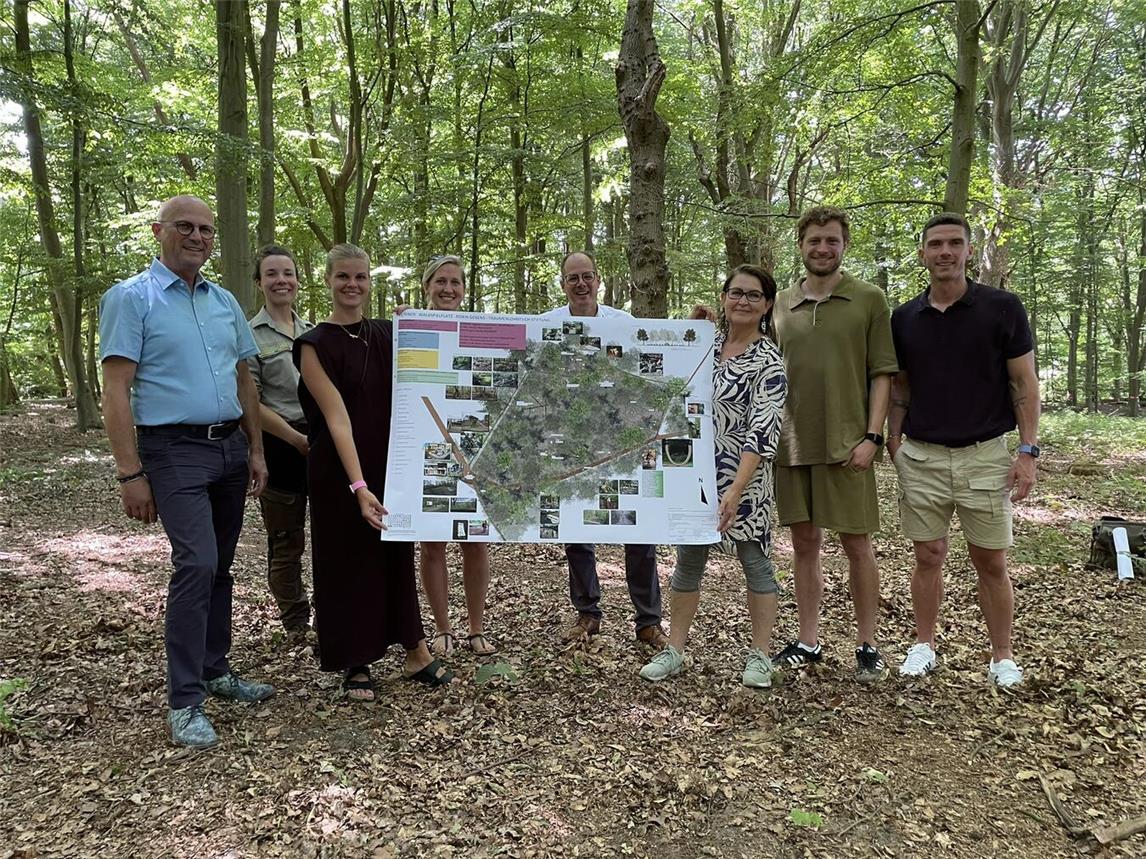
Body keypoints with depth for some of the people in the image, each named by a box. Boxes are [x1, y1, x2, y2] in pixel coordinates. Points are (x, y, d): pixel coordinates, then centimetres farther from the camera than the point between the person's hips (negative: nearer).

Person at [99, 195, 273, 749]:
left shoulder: (224, 301, 14)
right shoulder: (131, 298, -5)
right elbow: (116, 391, -11)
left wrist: (255, 450, 13)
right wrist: (130, 474, -16)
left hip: (230, 447, 6)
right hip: (175, 451, -6)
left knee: (219, 566, 12)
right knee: (196, 565, -15)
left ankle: (214, 669, 26)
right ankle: (183, 702, -5)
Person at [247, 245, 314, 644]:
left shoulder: (312, 332, 12)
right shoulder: (250, 336, -4)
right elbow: (250, 403, -9)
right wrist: (297, 439, -13)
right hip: (279, 444, -4)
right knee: (285, 541, 6)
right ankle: (295, 623, 21)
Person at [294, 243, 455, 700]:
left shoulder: (386, 334, 6)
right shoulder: (315, 344, -9)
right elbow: (336, 417, -18)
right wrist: (358, 486, -26)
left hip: (389, 464, 4)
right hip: (339, 473, -4)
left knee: (396, 555, 11)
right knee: (348, 562, 6)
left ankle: (416, 654, 21)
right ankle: (354, 664, 21)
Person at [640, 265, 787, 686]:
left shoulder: (769, 362, -12)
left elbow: (762, 432, -20)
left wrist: (736, 490, -29)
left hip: (743, 477, -6)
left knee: (754, 561, 6)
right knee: (688, 560, 11)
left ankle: (760, 655, 21)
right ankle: (674, 650, 22)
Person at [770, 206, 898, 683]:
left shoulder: (869, 299, 1)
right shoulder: (780, 304, 10)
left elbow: (882, 374, -1)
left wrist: (872, 436, -10)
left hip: (846, 444, -3)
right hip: (791, 443, 3)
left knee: (856, 544, 4)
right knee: (804, 543, 11)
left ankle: (867, 645, 18)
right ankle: (808, 641, 22)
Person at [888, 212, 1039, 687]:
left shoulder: (1002, 308, -3)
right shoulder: (904, 318, 4)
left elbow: (1024, 382, -1)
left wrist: (1028, 451, -7)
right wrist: (894, 441, 4)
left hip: (985, 455, -2)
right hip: (921, 456, 2)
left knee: (991, 562, 6)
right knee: (928, 556, 10)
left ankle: (1002, 657, 20)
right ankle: (924, 645, 24)